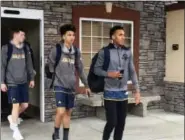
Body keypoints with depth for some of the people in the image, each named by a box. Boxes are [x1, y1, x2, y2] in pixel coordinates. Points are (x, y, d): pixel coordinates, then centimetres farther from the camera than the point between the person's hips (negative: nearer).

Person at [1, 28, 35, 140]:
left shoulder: (25, 48, 8)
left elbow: (29, 64, 14)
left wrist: (32, 78, 14)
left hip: (24, 82, 5)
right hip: (12, 82, -5)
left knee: (25, 105, 7)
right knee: (16, 105, -3)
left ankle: (12, 118, 35)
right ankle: (16, 131, 10)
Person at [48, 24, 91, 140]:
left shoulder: (76, 51, 5)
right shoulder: (56, 50, -8)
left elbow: (80, 69, 11)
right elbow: (50, 67, -2)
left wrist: (86, 85, 13)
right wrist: (51, 82, -3)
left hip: (71, 86, 5)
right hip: (60, 85, -4)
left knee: (68, 112, 10)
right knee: (61, 112, -12)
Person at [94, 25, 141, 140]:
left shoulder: (128, 52, 4)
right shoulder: (104, 52, -6)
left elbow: (132, 72, 7)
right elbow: (96, 69, -1)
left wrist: (137, 90, 3)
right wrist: (109, 74, -17)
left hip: (123, 92, 4)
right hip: (110, 93, -4)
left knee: (121, 123, 8)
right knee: (112, 122, -5)